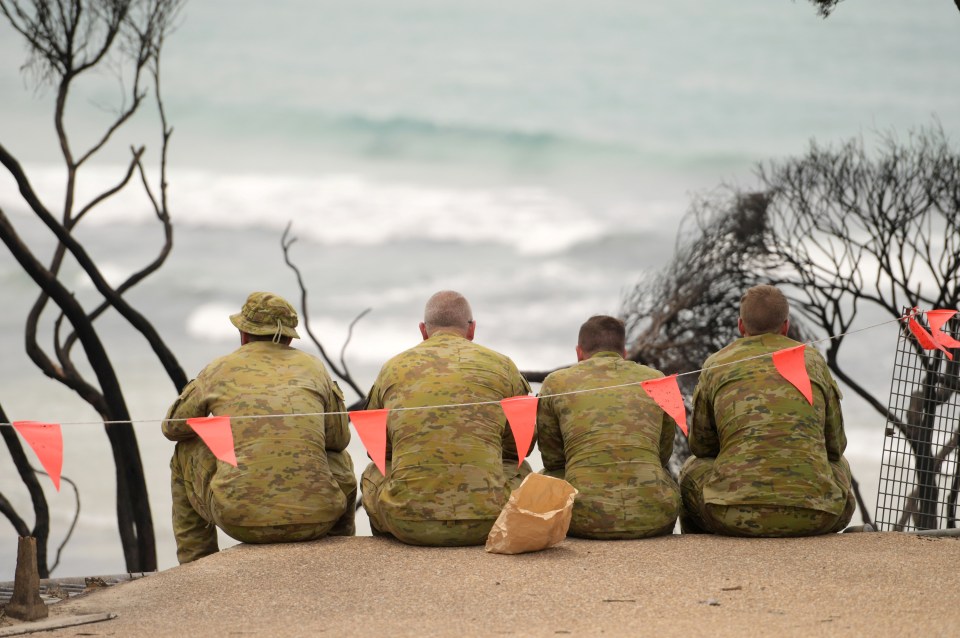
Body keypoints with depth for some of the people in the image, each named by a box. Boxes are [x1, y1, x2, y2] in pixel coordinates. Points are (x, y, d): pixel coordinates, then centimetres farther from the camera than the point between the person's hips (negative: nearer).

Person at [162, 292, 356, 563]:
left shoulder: (218, 371, 11)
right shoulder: (313, 367, 12)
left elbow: (173, 427, 26)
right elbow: (339, 437, 23)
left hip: (239, 518, -1)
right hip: (314, 518, 1)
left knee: (186, 452, 28)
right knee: (339, 459, 35)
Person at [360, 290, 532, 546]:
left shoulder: (393, 369, 12)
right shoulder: (501, 365, 10)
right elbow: (520, 445, 23)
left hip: (408, 525, 1)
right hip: (486, 522, -1)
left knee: (373, 474, 33)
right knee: (520, 470, 32)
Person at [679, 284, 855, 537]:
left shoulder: (716, 365, 13)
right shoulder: (813, 361, 16)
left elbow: (701, 446, 22)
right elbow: (834, 446, 23)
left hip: (735, 514, -1)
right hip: (812, 514, 1)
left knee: (693, 471, 33)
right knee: (839, 466, 37)